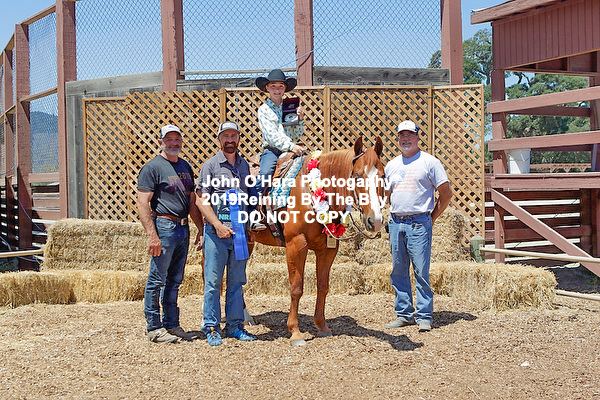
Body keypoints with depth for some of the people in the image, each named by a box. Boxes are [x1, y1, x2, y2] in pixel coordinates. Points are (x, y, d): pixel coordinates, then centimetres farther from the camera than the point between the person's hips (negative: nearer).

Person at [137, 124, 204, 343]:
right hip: (164, 227, -7)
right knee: (157, 280, -1)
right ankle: (154, 327, 8)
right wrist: (152, 235, -20)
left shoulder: (186, 167, 16)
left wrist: (201, 229, 15)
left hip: (183, 228, 7)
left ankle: (171, 324, 22)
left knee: (175, 280, 13)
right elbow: (142, 204, -13)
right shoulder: (152, 167, -7)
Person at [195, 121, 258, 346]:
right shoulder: (211, 165, -1)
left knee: (237, 281, 10)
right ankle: (211, 328, 8)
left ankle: (235, 326, 19)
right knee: (213, 282, -1)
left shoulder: (244, 165, 13)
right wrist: (218, 225, -15)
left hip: (240, 229, 5)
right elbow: (201, 200, -6)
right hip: (217, 230, -5)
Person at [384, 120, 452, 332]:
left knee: (421, 271, -6)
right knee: (398, 272, 8)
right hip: (395, 223, 5)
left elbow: (446, 193, 0)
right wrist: (395, 214, 14)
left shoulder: (429, 162, -1)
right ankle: (404, 314, 17)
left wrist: (432, 217, -1)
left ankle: (424, 316, 1)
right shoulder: (391, 165, 14)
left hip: (419, 224, -5)